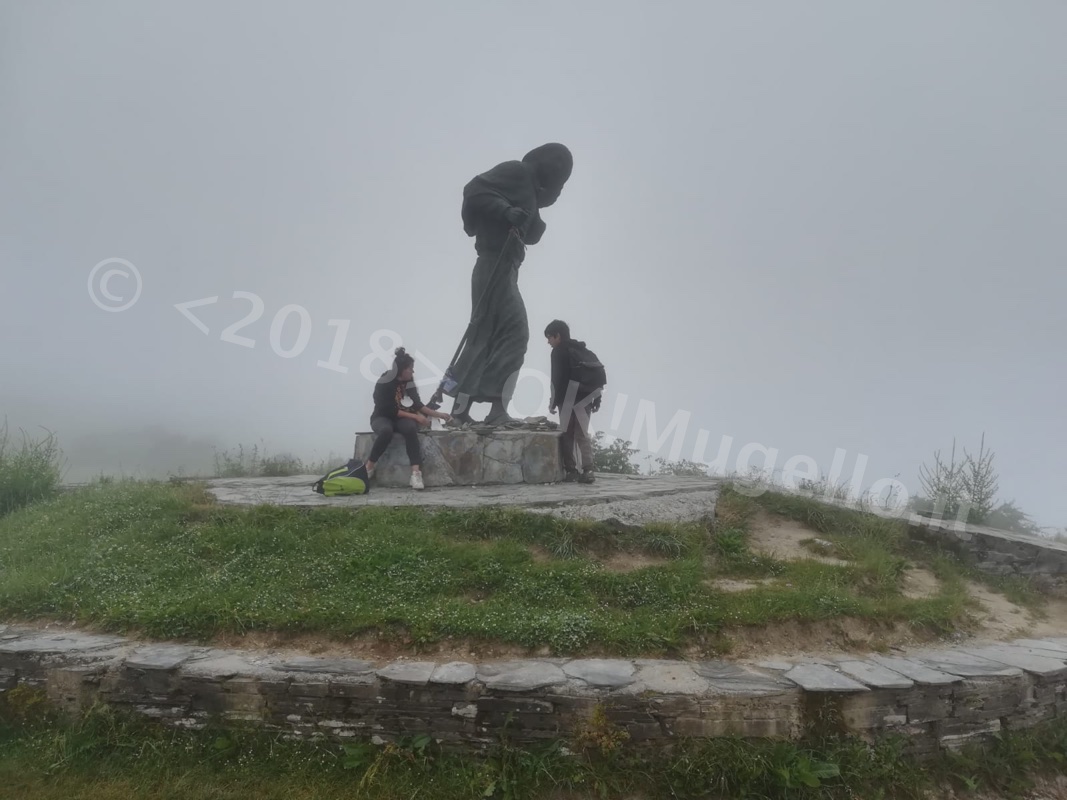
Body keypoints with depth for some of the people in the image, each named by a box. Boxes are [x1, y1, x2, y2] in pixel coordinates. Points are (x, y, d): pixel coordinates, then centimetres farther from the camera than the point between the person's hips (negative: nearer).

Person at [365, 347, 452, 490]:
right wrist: (415, 416, -21)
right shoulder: (384, 383, -15)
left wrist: (438, 414, 3)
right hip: (382, 417, -3)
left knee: (410, 428, -33)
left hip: (402, 418, 3)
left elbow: (418, 404, 9)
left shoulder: (408, 382, 2)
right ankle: (369, 466, -19)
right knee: (386, 431, -39)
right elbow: (389, 410, -19)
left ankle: (416, 473, -44)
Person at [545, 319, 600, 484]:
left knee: (567, 435, 3)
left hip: (569, 401, -6)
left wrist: (553, 402, -7)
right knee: (582, 434, 8)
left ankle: (570, 470, 0)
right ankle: (588, 470, -2)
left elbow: (557, 379, -12)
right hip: (584, 400, 6)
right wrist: (596, 400, 15)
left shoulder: (559, 351, -4)